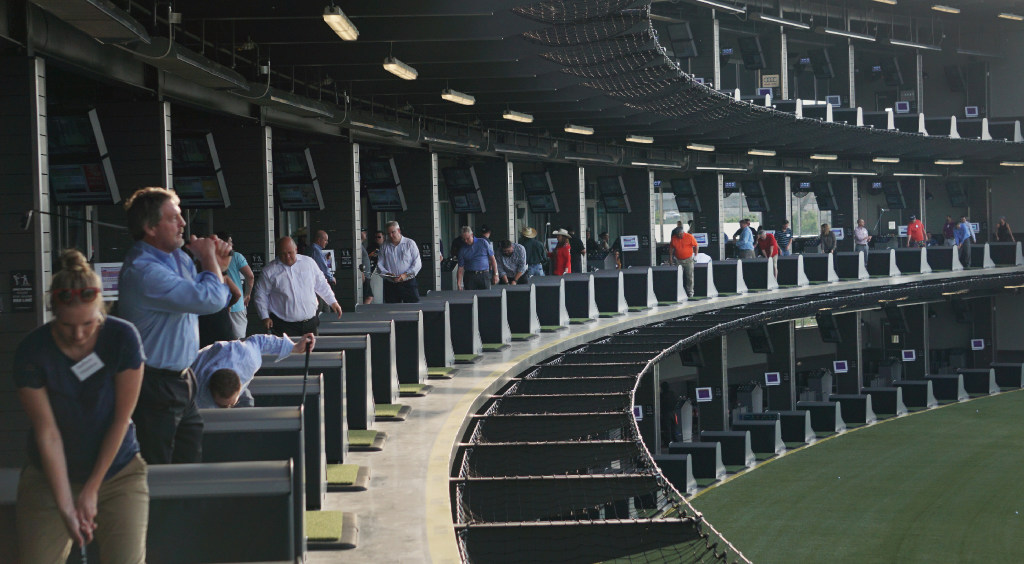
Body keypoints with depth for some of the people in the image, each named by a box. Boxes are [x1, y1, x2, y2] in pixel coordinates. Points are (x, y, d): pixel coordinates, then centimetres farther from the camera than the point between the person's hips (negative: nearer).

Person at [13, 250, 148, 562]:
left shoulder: (123, 338, -15)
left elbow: (121, 420, -10)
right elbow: (48, 433, -14)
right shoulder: (32, 352, -16)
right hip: (50, 477, 0)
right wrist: (66, 506, -17)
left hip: (117, 471, 0)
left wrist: (92, 489, -9)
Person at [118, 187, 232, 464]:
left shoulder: (177, 257, 8)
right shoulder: (143, 270, -23)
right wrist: (209, 259, -10)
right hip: (155, 387, -9)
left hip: (180, 379, 9)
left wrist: (218, 266, 3)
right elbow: (210, 299, -28)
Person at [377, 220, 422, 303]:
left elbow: (417, 264, -2)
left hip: (408, 284, -2)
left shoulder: (410, 243, 4)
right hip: (390, 286, 2)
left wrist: (406, 274, -15)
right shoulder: (385, 246, 12)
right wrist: (388, 274, -12)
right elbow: (379, 264, 8)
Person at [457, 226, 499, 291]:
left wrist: (496, 274, 2)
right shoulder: (462, 250, 8)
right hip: (470, 277, 1)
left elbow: (492, 259, 7)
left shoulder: (483, 242, 5)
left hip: (484, 275, -1)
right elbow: (460, 268, 6)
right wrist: (458, 283, -4)